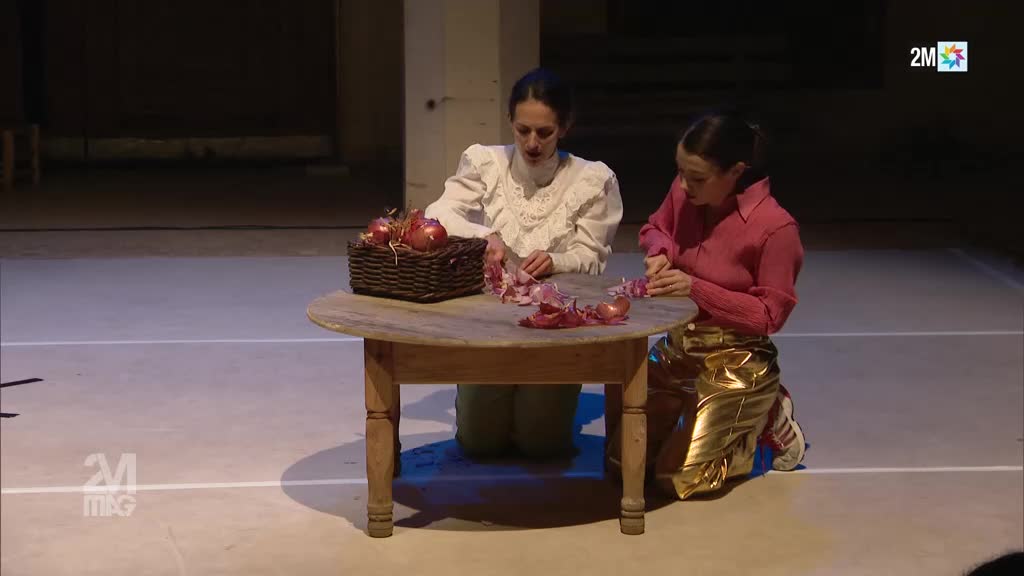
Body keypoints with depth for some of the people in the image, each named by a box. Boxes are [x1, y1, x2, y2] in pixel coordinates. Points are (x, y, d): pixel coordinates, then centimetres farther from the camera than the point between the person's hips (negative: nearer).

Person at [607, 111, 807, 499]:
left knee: (679, 478, -12)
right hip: (676, 350, 7)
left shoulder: (775, 227, -22)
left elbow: (770, 315, -17)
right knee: (622, 460, 3)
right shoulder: (684, 194, -6)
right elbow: (654, 227, 17)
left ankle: (766, 423, 14)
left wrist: (696, 289, -25)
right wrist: (660, 251, -8)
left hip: (736, 364, -6)